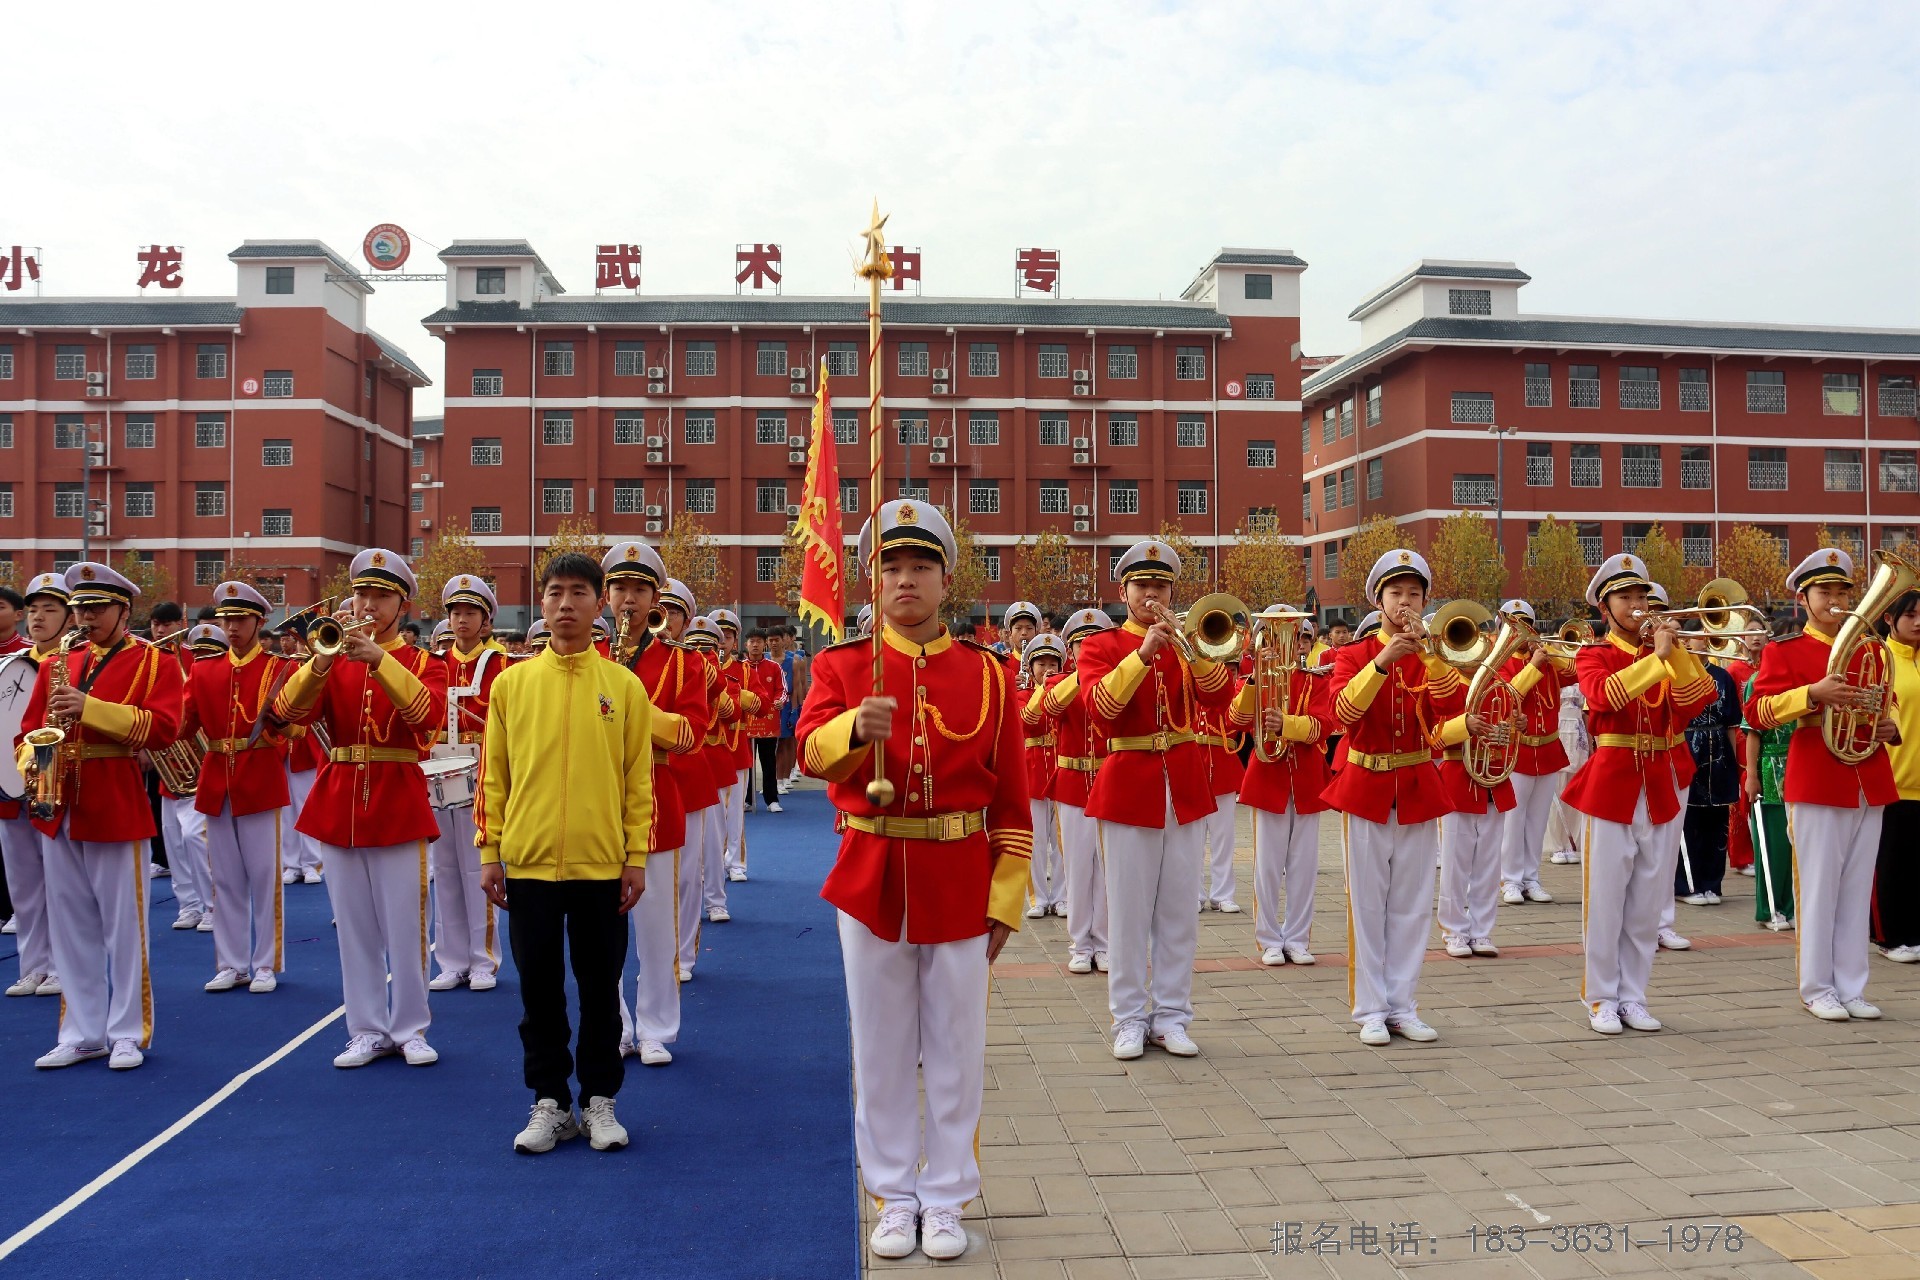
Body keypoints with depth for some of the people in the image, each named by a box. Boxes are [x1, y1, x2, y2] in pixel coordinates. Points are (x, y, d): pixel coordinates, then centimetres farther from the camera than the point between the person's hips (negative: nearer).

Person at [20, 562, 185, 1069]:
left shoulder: (156, 663, -2)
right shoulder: (57, 664, 13)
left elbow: (163, 727, -15)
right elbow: (30, 727, 13)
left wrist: (89, 707, -23)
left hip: (117, 807, -5)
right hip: (59, 806, 5)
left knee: (124, 926, 2)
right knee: (70, 927, 11)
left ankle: (129, 1035, 12)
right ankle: (82, 1034, 21)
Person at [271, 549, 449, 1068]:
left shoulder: (424, 663, 1)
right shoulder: (332, 661, 9)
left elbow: (428, 714, -21)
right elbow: (288, 710, -8)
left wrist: (378, 658, -30)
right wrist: (323, 660, -25)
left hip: (399, 807, -3)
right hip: (338, 806, 3)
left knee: (405, 927, 2)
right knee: (354, 927, 9)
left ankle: (410, 1029, 16)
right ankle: (367, 1031, 20)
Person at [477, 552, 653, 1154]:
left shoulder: (624, 685, 0)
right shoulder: (511, 683, 3)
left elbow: (640, 778, 1)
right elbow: (492, 772, 6)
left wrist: (637, 857, -2)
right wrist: (489, 851, 2)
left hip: (602, 866, -1)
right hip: (529, 862, 1)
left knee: (601, 986, 9)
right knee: (539, 987, 9)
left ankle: (599, 1099, 25)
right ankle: (550, 1101, 25)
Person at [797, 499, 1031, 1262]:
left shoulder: (987, 672, 1)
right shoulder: (841, 666, 0)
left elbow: (1011, 799, 2)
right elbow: (811, 749, -19)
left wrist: (1006, 899, -1)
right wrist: (855, 728, -40)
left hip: (959, 885, 0)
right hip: (870, 878, 0)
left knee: (955, 1052, 9)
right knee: (882, 1052, 11)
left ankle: (946, 1199, 26)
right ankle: (896, 1197, 28)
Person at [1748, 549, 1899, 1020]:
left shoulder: (1870, 649, 15)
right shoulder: (1784, 651, -2)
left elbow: (1886, 704, 26)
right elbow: (1758, 711, -14)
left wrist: (1891, 726, 3)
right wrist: (1813, 693, -27)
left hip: (1870, 782, 5)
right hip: (1817, 783, -5)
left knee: (1857, 889, 9)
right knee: (1818, 887, 0)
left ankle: (1851, 987, 17)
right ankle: (1817, 988, 10)